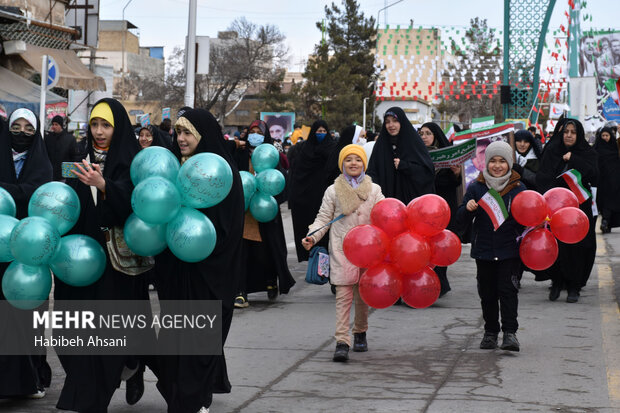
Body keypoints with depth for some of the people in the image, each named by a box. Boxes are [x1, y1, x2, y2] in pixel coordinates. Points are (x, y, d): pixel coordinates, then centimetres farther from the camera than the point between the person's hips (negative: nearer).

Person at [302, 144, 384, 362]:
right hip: (342, 249, -2)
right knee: (343, 294, -10)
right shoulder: (334, 191, 6)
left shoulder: (374, 190, 10)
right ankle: (342, 342, -14)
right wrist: (311, 237, -11)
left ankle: (360, 332, 31)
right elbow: (323, 218, 5)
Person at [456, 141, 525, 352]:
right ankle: (490, 332, 22)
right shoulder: (476, 188, 2)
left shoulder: (518, 188, 1)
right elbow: (461, 221, 3)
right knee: (487, 292, 8)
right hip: (484, 249, 2)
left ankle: (510, 332, -6)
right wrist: (468, 209, -18)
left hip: (509, 250, -2)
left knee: (508, 289, -9)